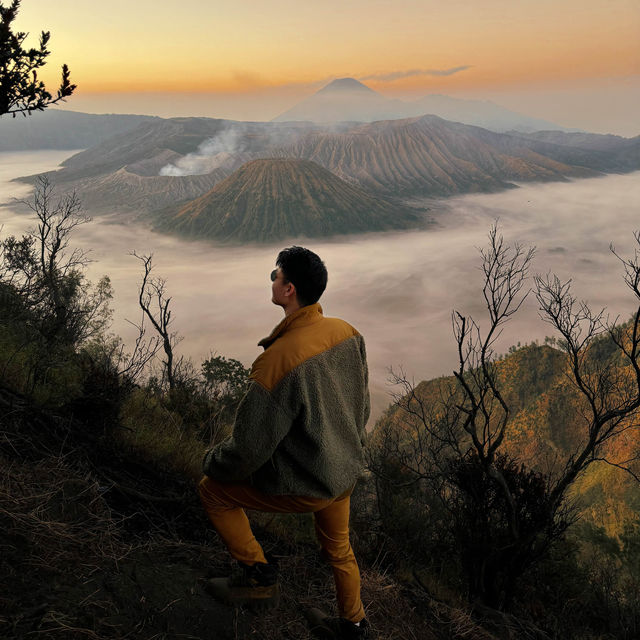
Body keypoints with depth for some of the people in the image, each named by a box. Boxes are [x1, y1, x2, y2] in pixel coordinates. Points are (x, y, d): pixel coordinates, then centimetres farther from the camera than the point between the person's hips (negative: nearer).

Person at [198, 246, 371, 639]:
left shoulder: (280, 359, -32)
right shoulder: (347, 333, -9)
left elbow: (250, 447, -24)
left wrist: (213, 462, -2)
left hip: (305, 486, -7)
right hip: (348, 472, 7)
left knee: (214, 489, 12)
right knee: (338, 548, 30)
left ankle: (258, 576, 19)